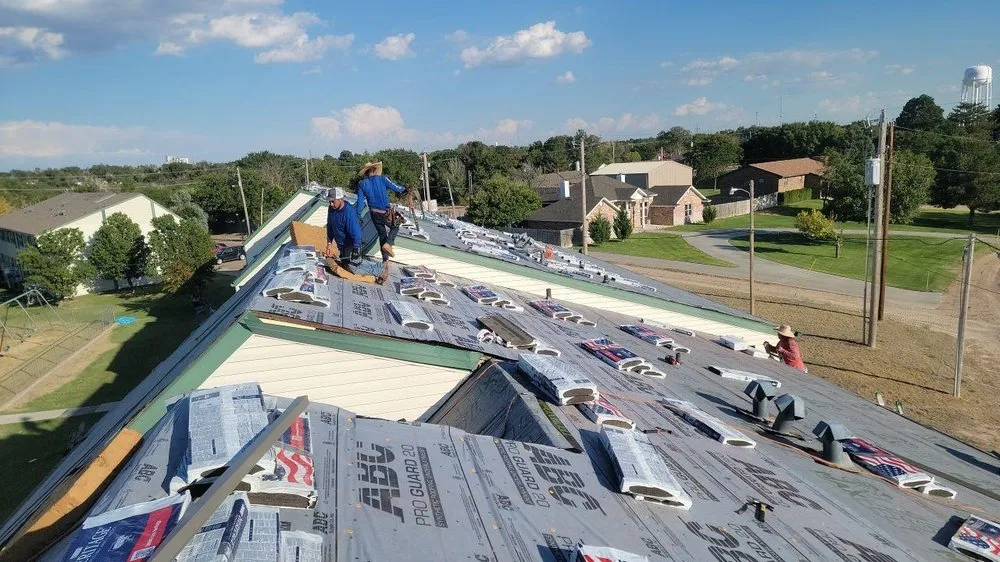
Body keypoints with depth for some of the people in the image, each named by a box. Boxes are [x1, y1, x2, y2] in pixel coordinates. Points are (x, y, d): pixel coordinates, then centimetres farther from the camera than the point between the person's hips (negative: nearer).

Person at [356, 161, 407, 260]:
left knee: (382, 234, 19)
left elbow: (360, 202, -1)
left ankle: (385, 258, 22)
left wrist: (358, 216, 3)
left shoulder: (362, 184, 2)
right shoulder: (382, 179, -7)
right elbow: (395, 187, -2)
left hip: (374, 214, 3)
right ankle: (388, 244, -4)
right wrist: (403, 189, 19)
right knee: (395, 227, 22)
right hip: (386, 213, -3)